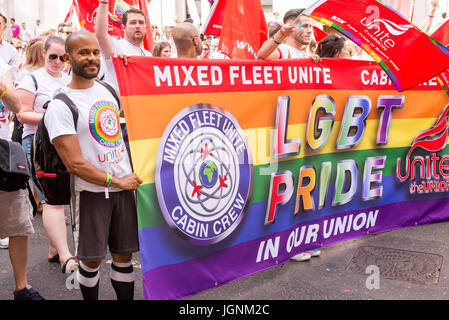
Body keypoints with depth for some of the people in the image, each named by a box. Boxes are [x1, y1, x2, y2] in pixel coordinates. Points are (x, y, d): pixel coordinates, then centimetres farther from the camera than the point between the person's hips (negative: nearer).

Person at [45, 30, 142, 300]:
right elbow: (74, 164, -16)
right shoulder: (60, 106, -12)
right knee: (92, 258, 5)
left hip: (126, 184, 5)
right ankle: (90, 298, 28)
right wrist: (117, 181, -12)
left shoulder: (109, 89, 8)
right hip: (92, 190, -5)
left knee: (123, 254, 11)